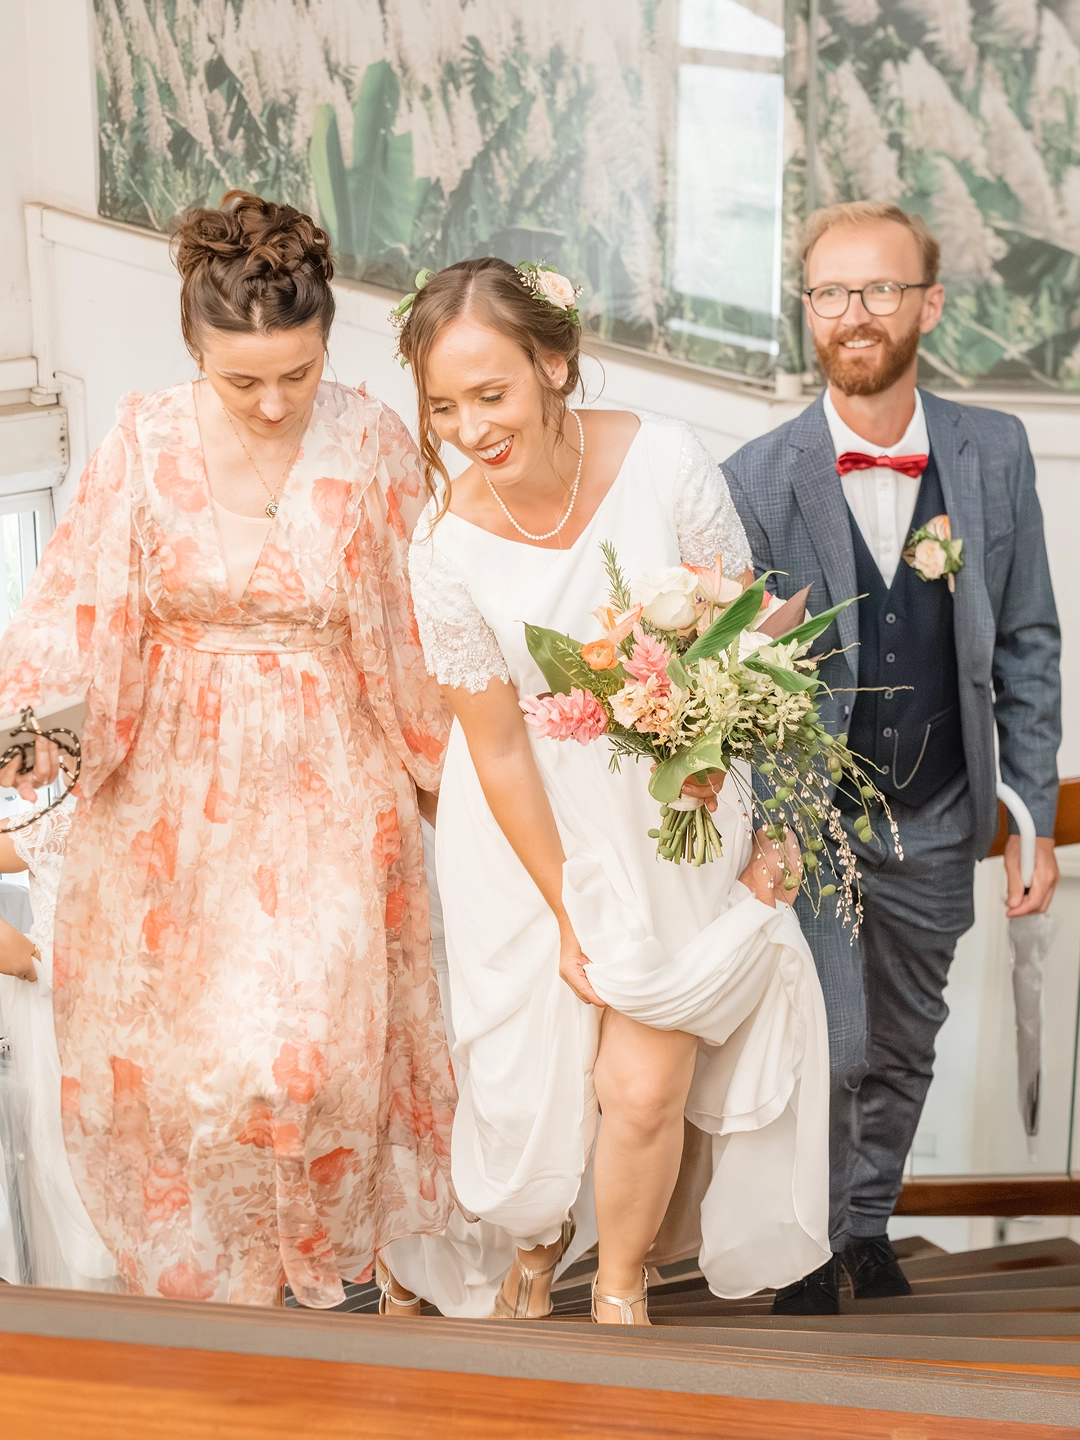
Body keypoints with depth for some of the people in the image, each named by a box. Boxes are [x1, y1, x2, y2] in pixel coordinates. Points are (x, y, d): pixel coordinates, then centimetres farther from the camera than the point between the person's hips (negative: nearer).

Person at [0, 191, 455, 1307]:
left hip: (321, 787, -1)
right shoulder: (144, 442, -5)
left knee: (298, 1040, -5)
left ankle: (305, 1250, 28)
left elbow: (419, 628, 0)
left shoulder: (371, 444, -6)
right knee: (176, 1041, 11)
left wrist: (446, 761, 0)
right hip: (174, 787, 2)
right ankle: (215, 1254, 39)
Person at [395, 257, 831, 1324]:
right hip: (533, 835, 0)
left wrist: (770, 824, -9)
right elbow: (498, 749, -10)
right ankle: (532, 1248, 45)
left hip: (671, 822, 0)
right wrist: (565, 914, -4)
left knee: (643, 1089, -1)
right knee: (530, 1082, 8)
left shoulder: (664, 464, -19)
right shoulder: (447, 547, -19)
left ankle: (620, 1288, 32)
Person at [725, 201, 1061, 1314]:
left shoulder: (994, 453, -2)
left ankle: (869, 1223, 42)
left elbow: (1026, 644, 3)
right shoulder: (755, 479, -10)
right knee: (829, 1048, -9)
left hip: (937, 820, 3)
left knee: (903, 1049, 17)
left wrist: (1035, 813, 1)